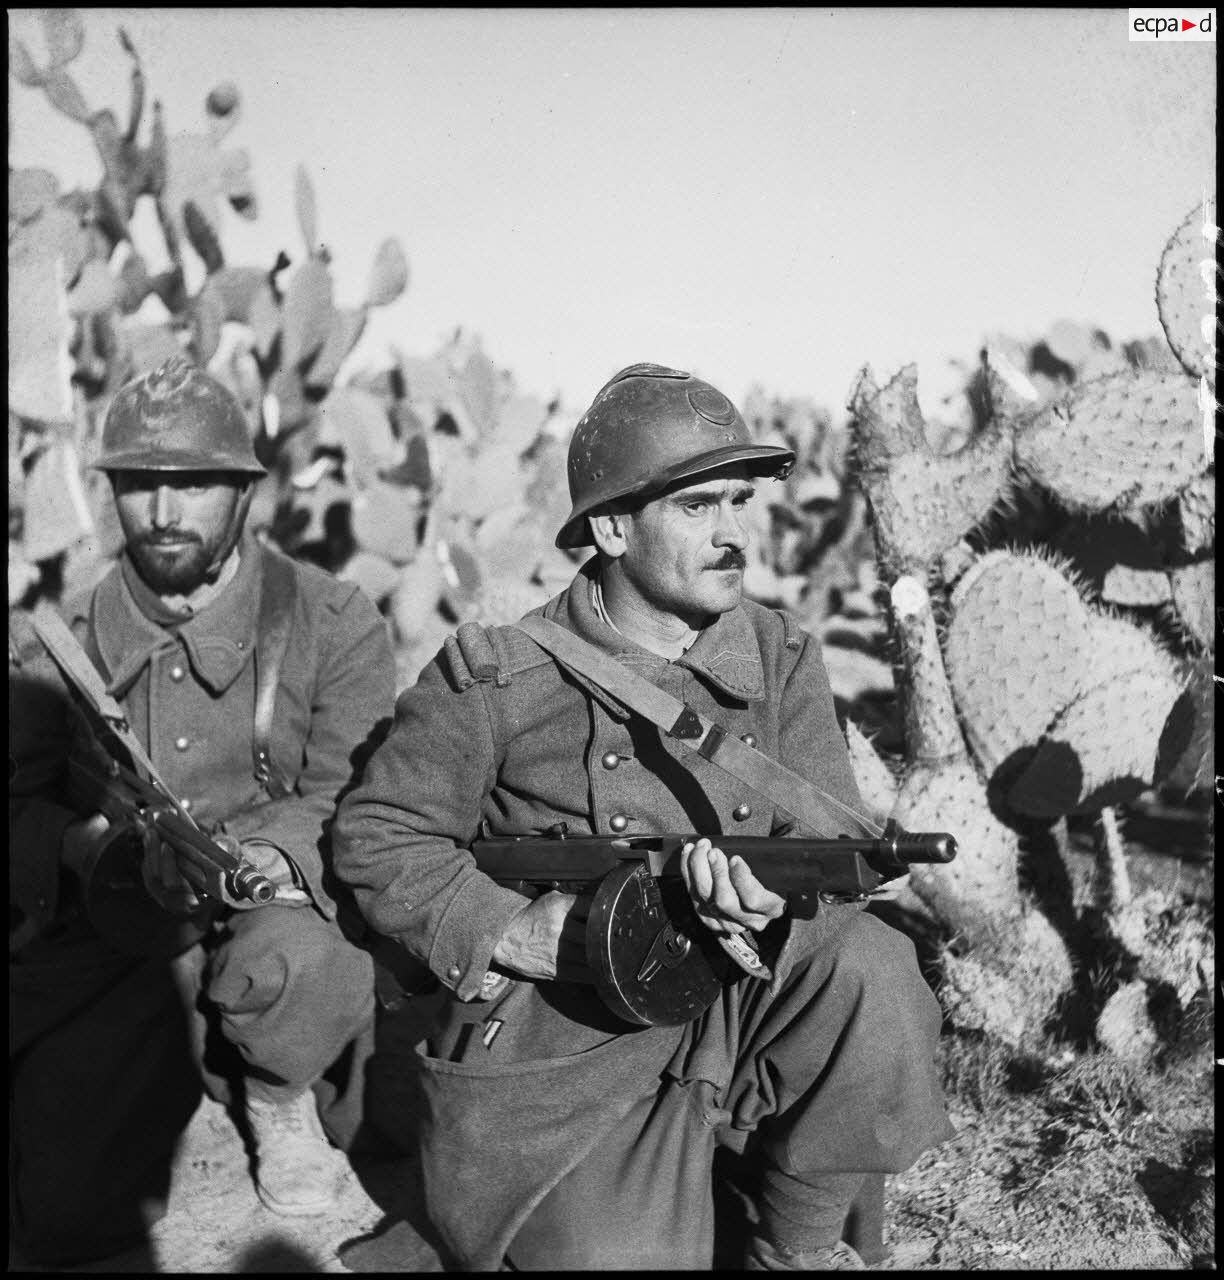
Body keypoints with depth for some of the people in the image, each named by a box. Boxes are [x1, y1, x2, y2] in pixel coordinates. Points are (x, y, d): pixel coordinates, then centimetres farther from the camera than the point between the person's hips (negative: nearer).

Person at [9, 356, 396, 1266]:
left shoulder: (334, 624, -2)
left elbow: (352, 802, -9)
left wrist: (247, 858, -30)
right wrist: (95, 844, -25)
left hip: (273, 911, -1)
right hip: (104, 947, 2)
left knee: (293, 958, -38)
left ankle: (282, 1101, 0)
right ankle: (165, 1082, 22)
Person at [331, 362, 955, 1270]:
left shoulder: (782, 659, 2)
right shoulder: (494, 678, -9)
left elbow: (834, 835, -4)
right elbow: (376, 838, 0)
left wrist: (777, 891, -27)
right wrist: (511, 929, -14)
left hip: (740, 1001, 3)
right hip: (557, 1038, -3)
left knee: (869, 969, -26)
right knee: (624, 1258, -20)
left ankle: (799, 1243, 0)